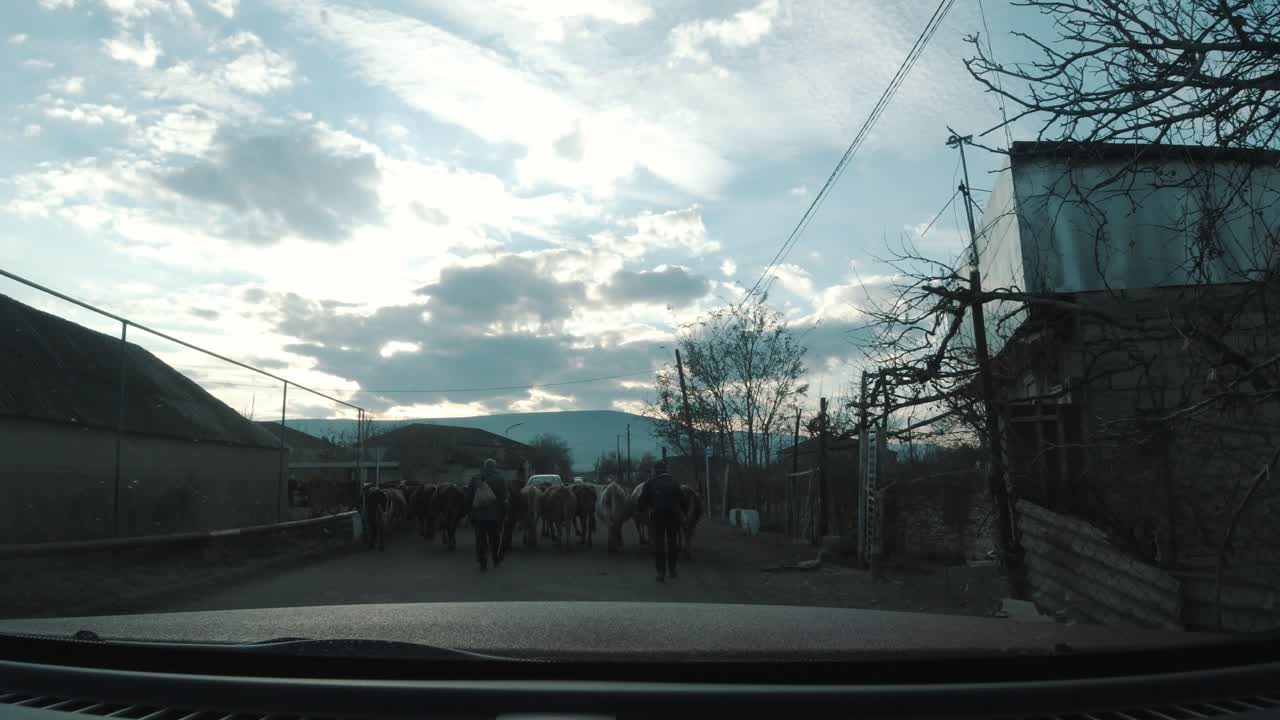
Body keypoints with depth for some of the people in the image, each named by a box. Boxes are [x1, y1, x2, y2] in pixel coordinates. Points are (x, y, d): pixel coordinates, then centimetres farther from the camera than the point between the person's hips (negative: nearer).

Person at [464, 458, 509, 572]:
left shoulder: (474, 480, 4)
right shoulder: (499, 480, -5)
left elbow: (467, 498, 7)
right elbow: (503, 499, -8)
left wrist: (469, 513, 14)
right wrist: (503, 513, -1)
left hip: (478, 515, 2)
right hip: (495, 516, -1)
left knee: (481, 540, 7)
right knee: (495, 539, 14)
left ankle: (483, 564, 6)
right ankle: (497, 561, 23)